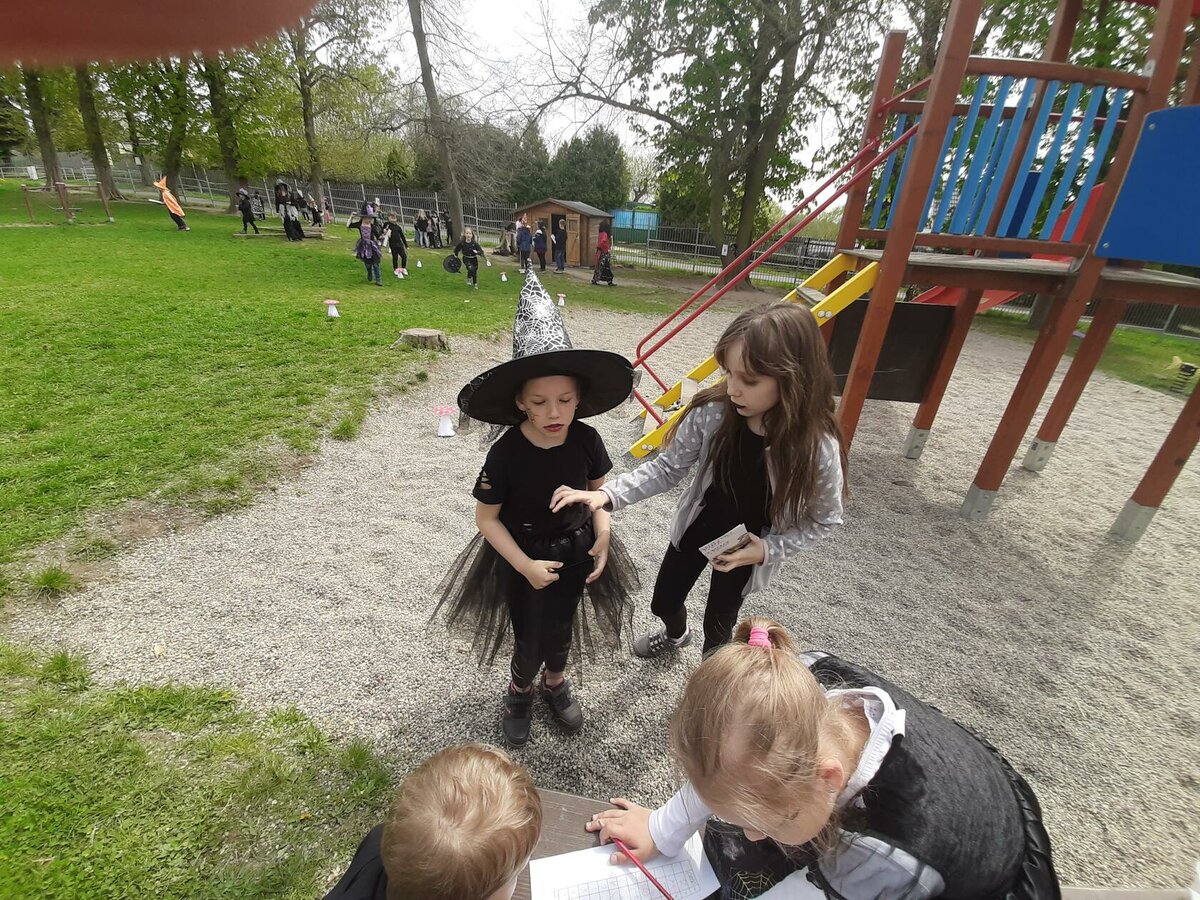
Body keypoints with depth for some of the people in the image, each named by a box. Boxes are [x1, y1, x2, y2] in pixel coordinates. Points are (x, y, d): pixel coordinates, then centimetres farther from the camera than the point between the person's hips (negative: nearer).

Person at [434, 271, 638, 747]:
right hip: (523, 557, -2)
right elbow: (487, 518, -16)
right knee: (530, 640, 11)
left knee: (562, 627, 22)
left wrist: (603, 537, -13)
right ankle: (519, 690, 47)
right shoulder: (506, 453, -26)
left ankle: (555, 682, 54)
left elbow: (598, 491, 0)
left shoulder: (586, 440, -18)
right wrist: (526, 566, -19)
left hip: (574, 550, 3)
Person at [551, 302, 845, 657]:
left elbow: (824, 519, -12)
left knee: (718, 625, 19)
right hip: (695, 527, 3)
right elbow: (668, 468, -15)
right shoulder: (712, 412, -26)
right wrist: (608, 494, -27)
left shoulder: (818, 448, -30)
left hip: (745, 549, -2)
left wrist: (768, 549, -23)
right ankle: (676, 634, 63)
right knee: (662, 603, 24)